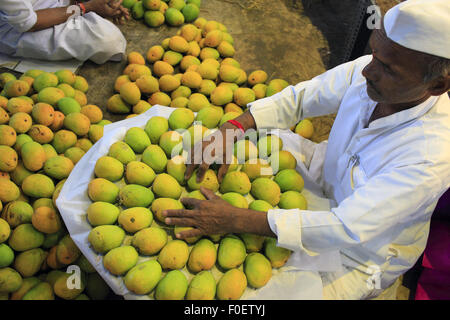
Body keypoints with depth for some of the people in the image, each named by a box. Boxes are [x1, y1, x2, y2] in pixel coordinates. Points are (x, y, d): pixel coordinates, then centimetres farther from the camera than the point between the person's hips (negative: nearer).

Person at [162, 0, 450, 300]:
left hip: (366, 251, -5)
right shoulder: (363, 72, -21)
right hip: (330, 179, 5)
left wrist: (234, 220, -41)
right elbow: (296, 99, -10)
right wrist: (228, 131, -26)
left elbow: (346, 229, -39)